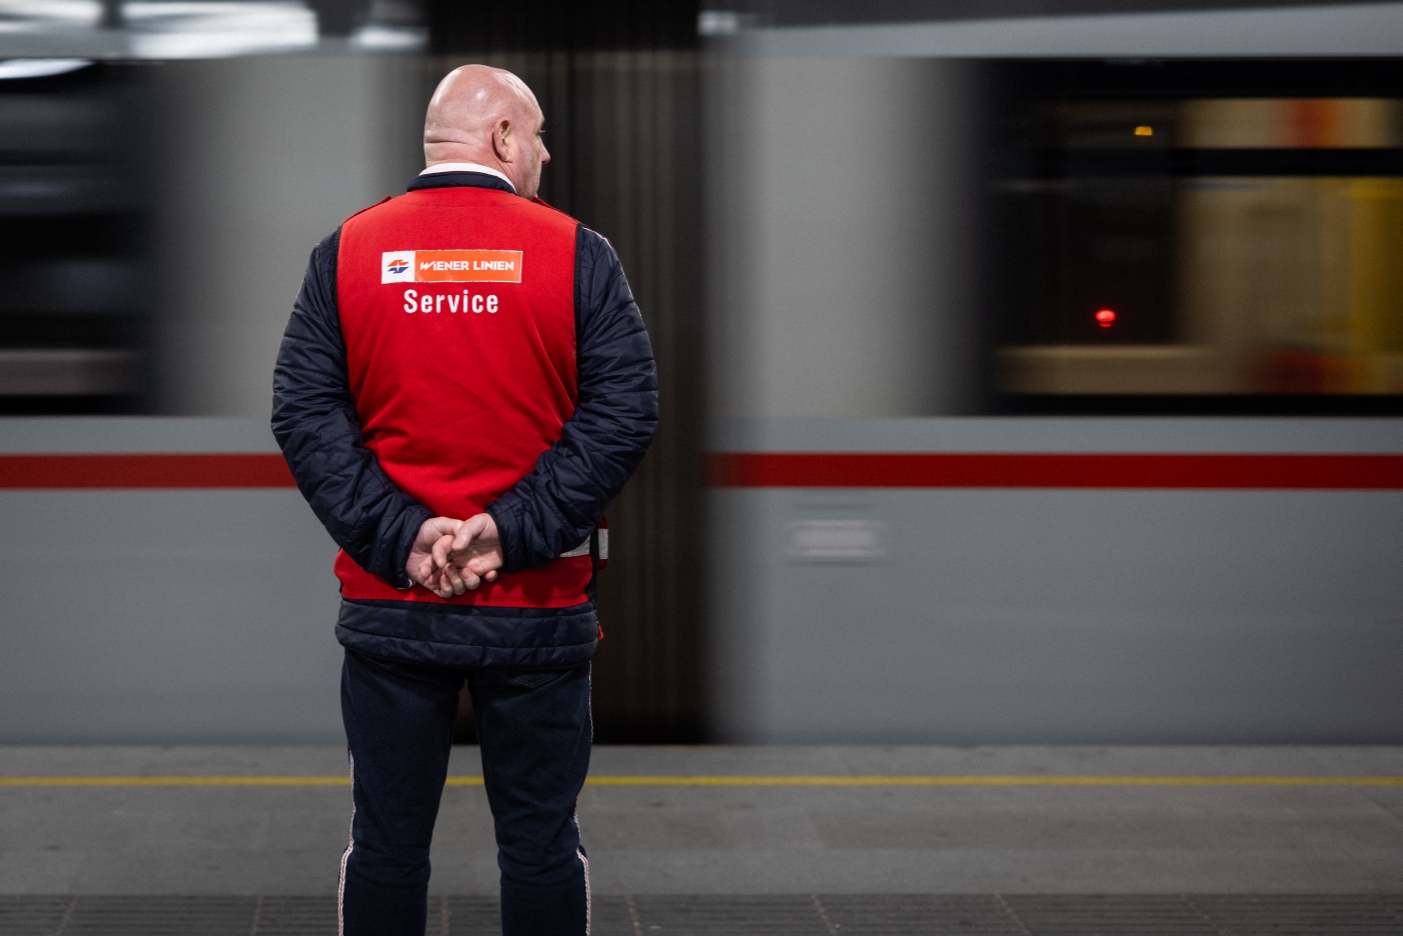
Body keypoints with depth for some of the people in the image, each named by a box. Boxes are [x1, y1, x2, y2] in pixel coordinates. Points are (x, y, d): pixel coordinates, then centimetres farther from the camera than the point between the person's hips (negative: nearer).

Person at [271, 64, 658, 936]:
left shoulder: (348, 251, 3)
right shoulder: (577, 252, -3)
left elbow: (303, 413, -6)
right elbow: (625, 413, -12)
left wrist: (397, 536, -11)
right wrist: (513, 532, -14)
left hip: (389, 603, 2)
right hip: (538, 608, -1)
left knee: (386, 844, 10)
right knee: (542, 845, 9)